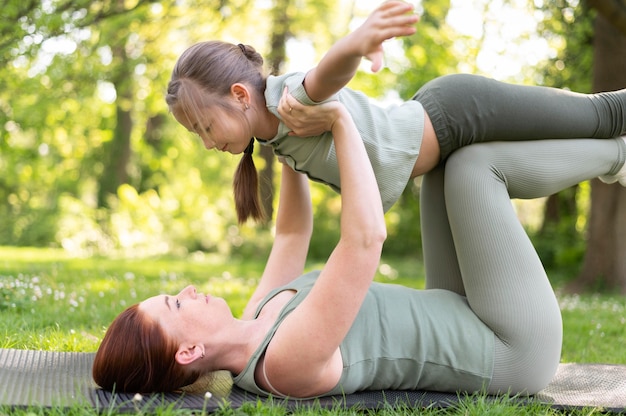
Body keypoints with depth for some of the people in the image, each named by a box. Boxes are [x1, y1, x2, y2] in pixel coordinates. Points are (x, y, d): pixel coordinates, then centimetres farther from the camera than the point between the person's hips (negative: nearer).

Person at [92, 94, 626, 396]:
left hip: (461, 324, 9)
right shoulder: (286, 361, -33)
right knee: (471, 164, -11)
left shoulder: (251, 333, -3)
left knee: (444, 166, 10)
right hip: (515, 350, -9)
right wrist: (339, 121, -31)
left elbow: (293, 233, 10)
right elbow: (366, 238, -41)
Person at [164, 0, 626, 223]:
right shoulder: (273, 131, -4)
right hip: (438, 118, 7)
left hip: (458, 112, -7)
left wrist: (357, 42, -73)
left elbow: (330, 73, -54)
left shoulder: (291, 94, -31)